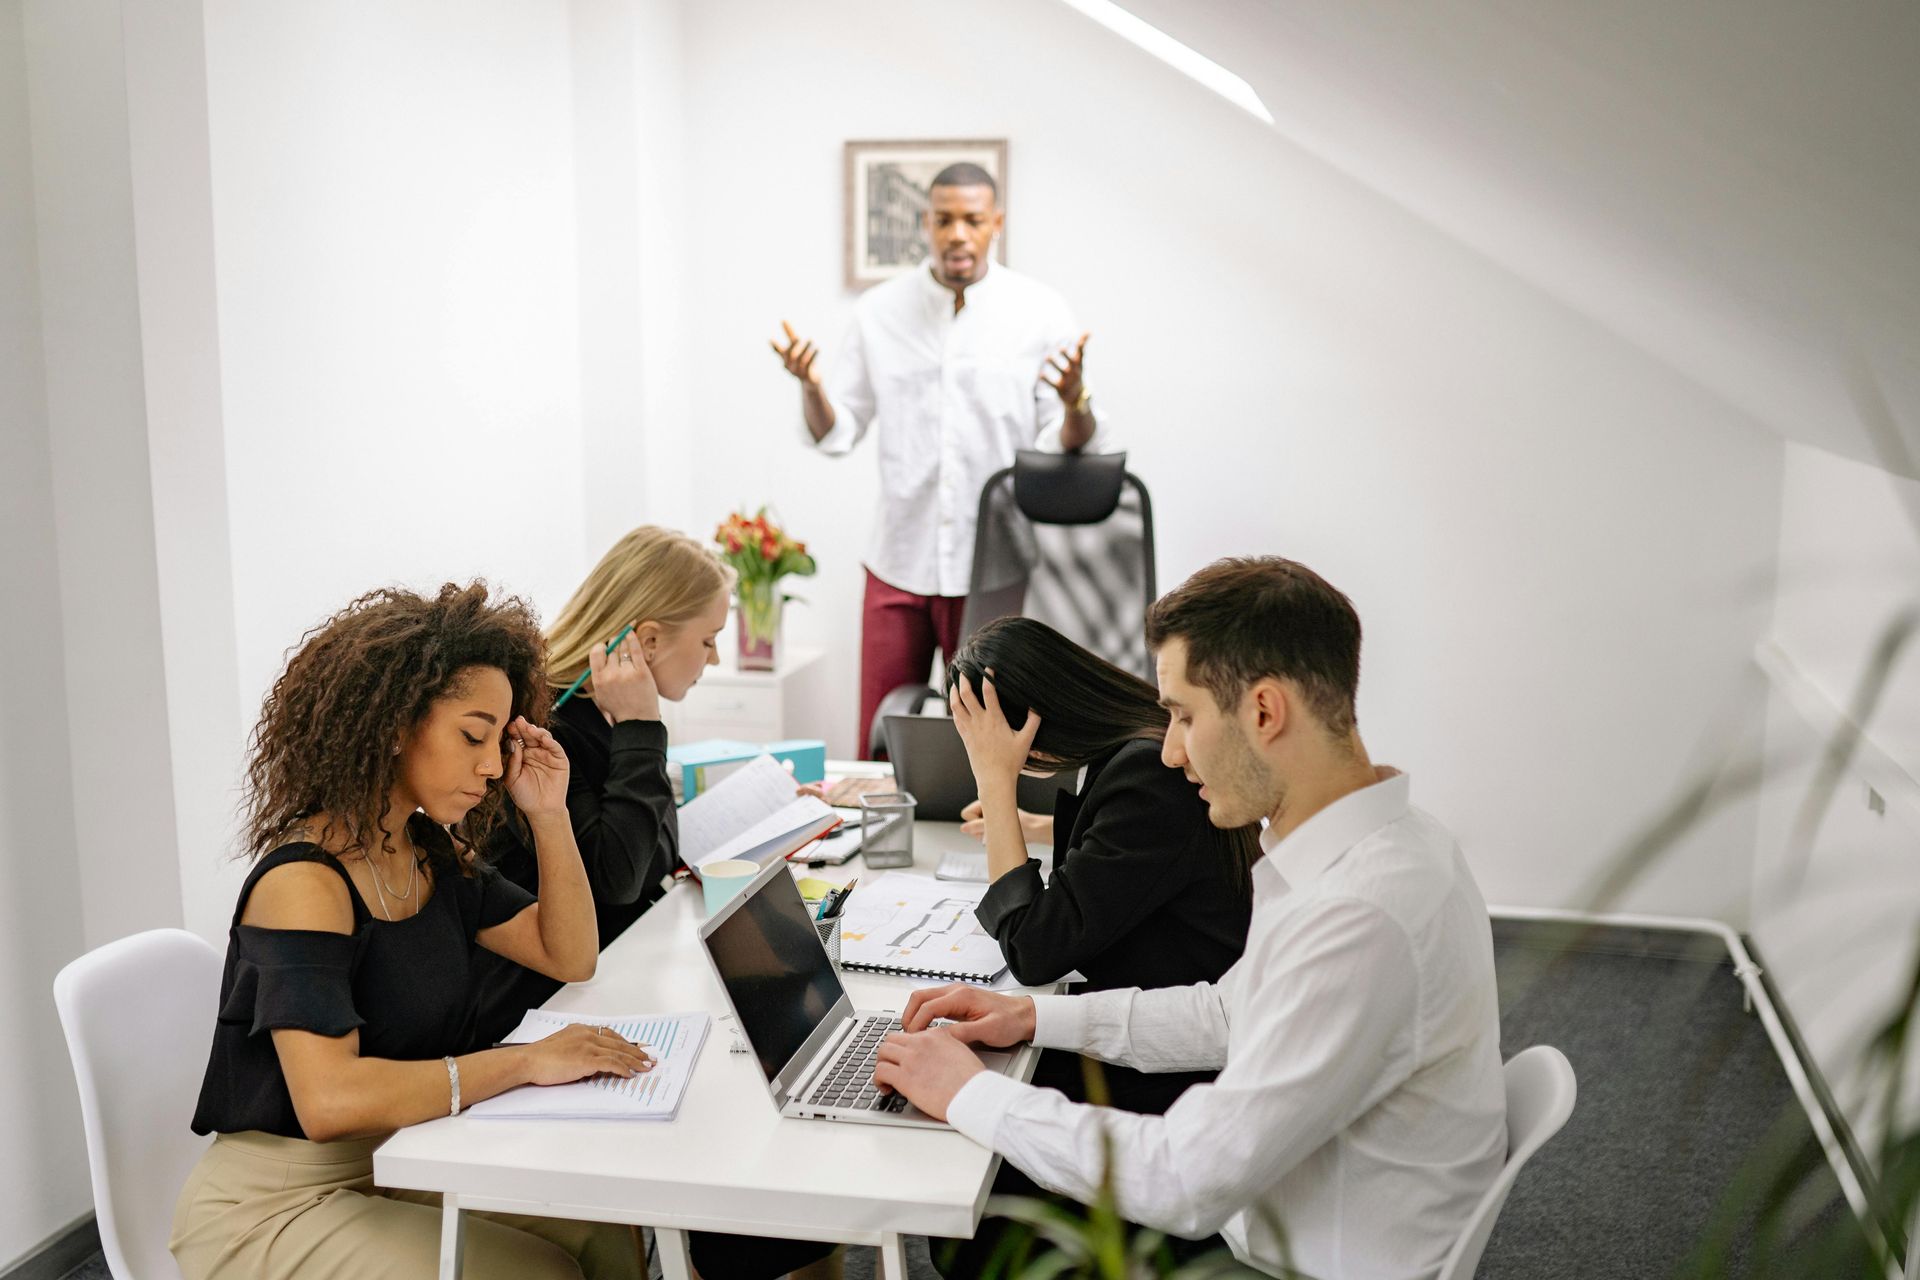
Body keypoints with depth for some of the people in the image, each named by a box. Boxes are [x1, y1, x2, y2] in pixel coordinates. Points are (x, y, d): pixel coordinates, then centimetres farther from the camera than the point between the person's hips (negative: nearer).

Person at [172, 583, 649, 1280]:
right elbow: (330, 1100, -35)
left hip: (393, 1163, 8)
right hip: (271, 1207, -8)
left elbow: (570, 957, 9)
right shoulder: (303, 883, -23)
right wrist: (525, 1061, -31)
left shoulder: (434, 855, 4)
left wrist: (549, 815, -3)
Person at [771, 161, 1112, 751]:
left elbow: (1069, 446, -4)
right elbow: (836, 434, 5)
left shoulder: (1042, 314, -3)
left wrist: (1074, 401, -25)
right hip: (899, 562, 2)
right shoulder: (879, 312, 2)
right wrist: (811, 386, -14)